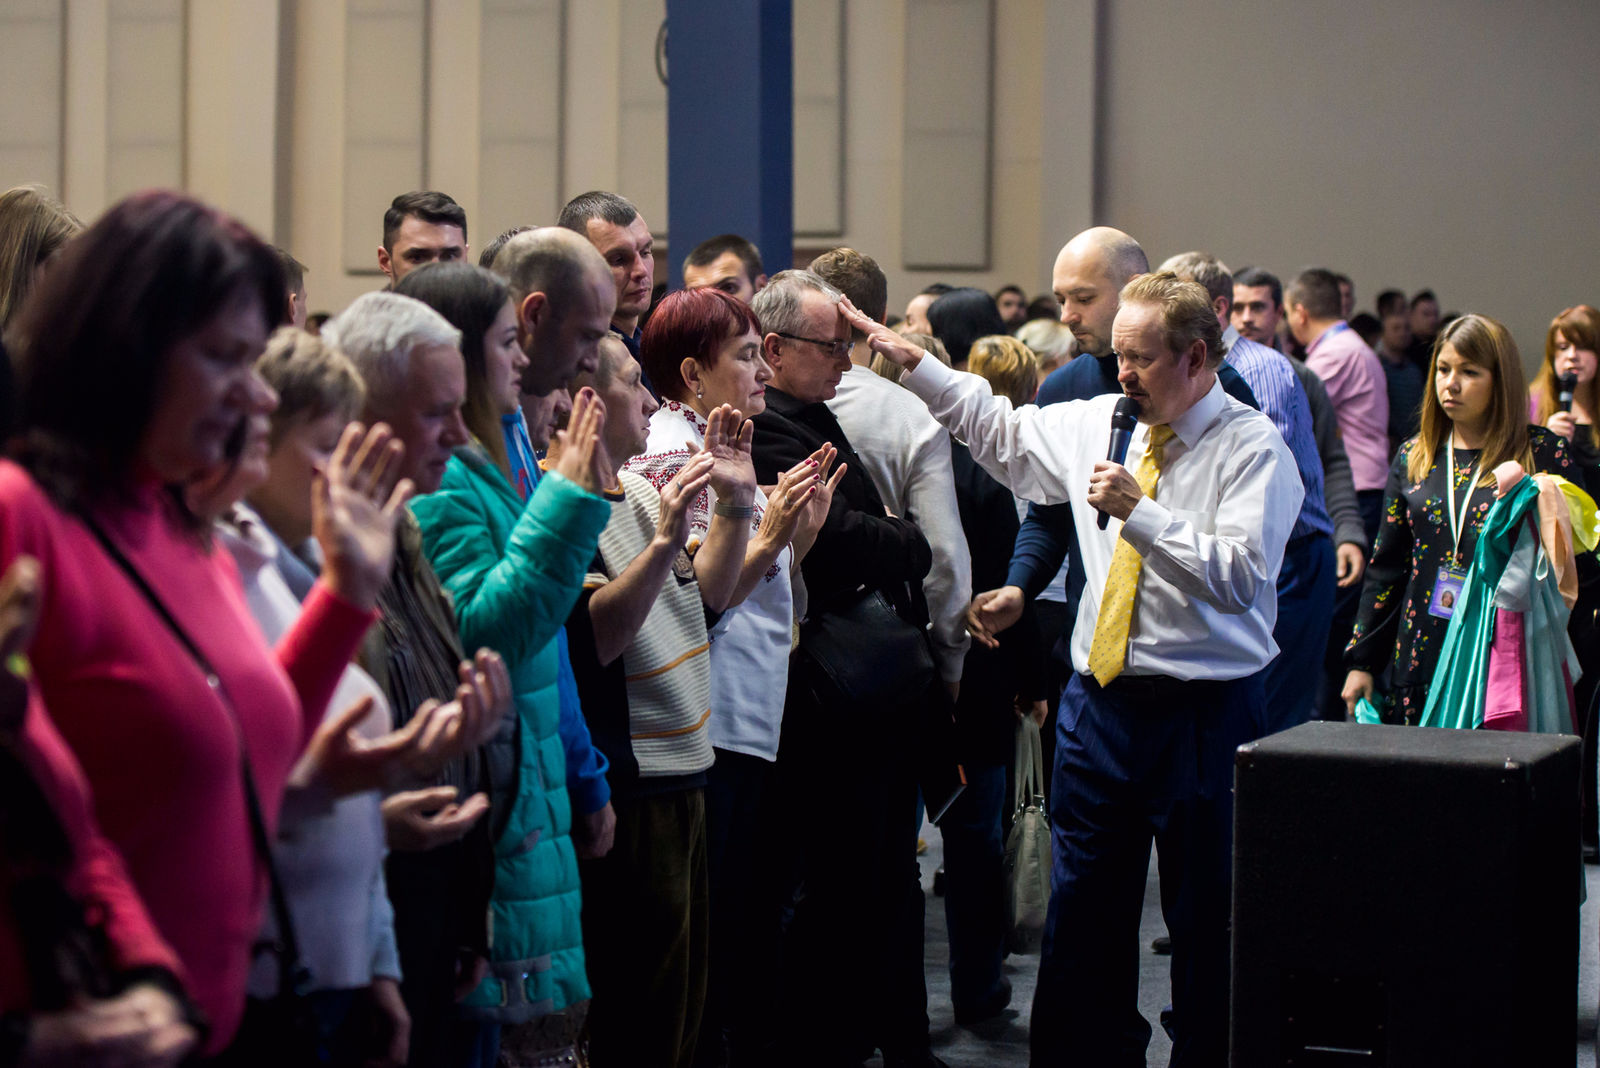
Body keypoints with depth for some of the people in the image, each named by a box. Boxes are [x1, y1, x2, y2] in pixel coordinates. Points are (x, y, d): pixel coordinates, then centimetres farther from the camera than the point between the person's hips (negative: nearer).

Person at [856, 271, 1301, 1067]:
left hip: (1203, 711, -6)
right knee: (1083, 910, 12)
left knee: (1205, 924, 2)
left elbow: (1240, 576, -20)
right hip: (1099, 699, 6)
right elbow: (1000, 431, 23)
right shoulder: (1097, 424, 9)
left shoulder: (1253, 448, -9)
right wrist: (912, 364, 17)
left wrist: (1139, 512, -21)